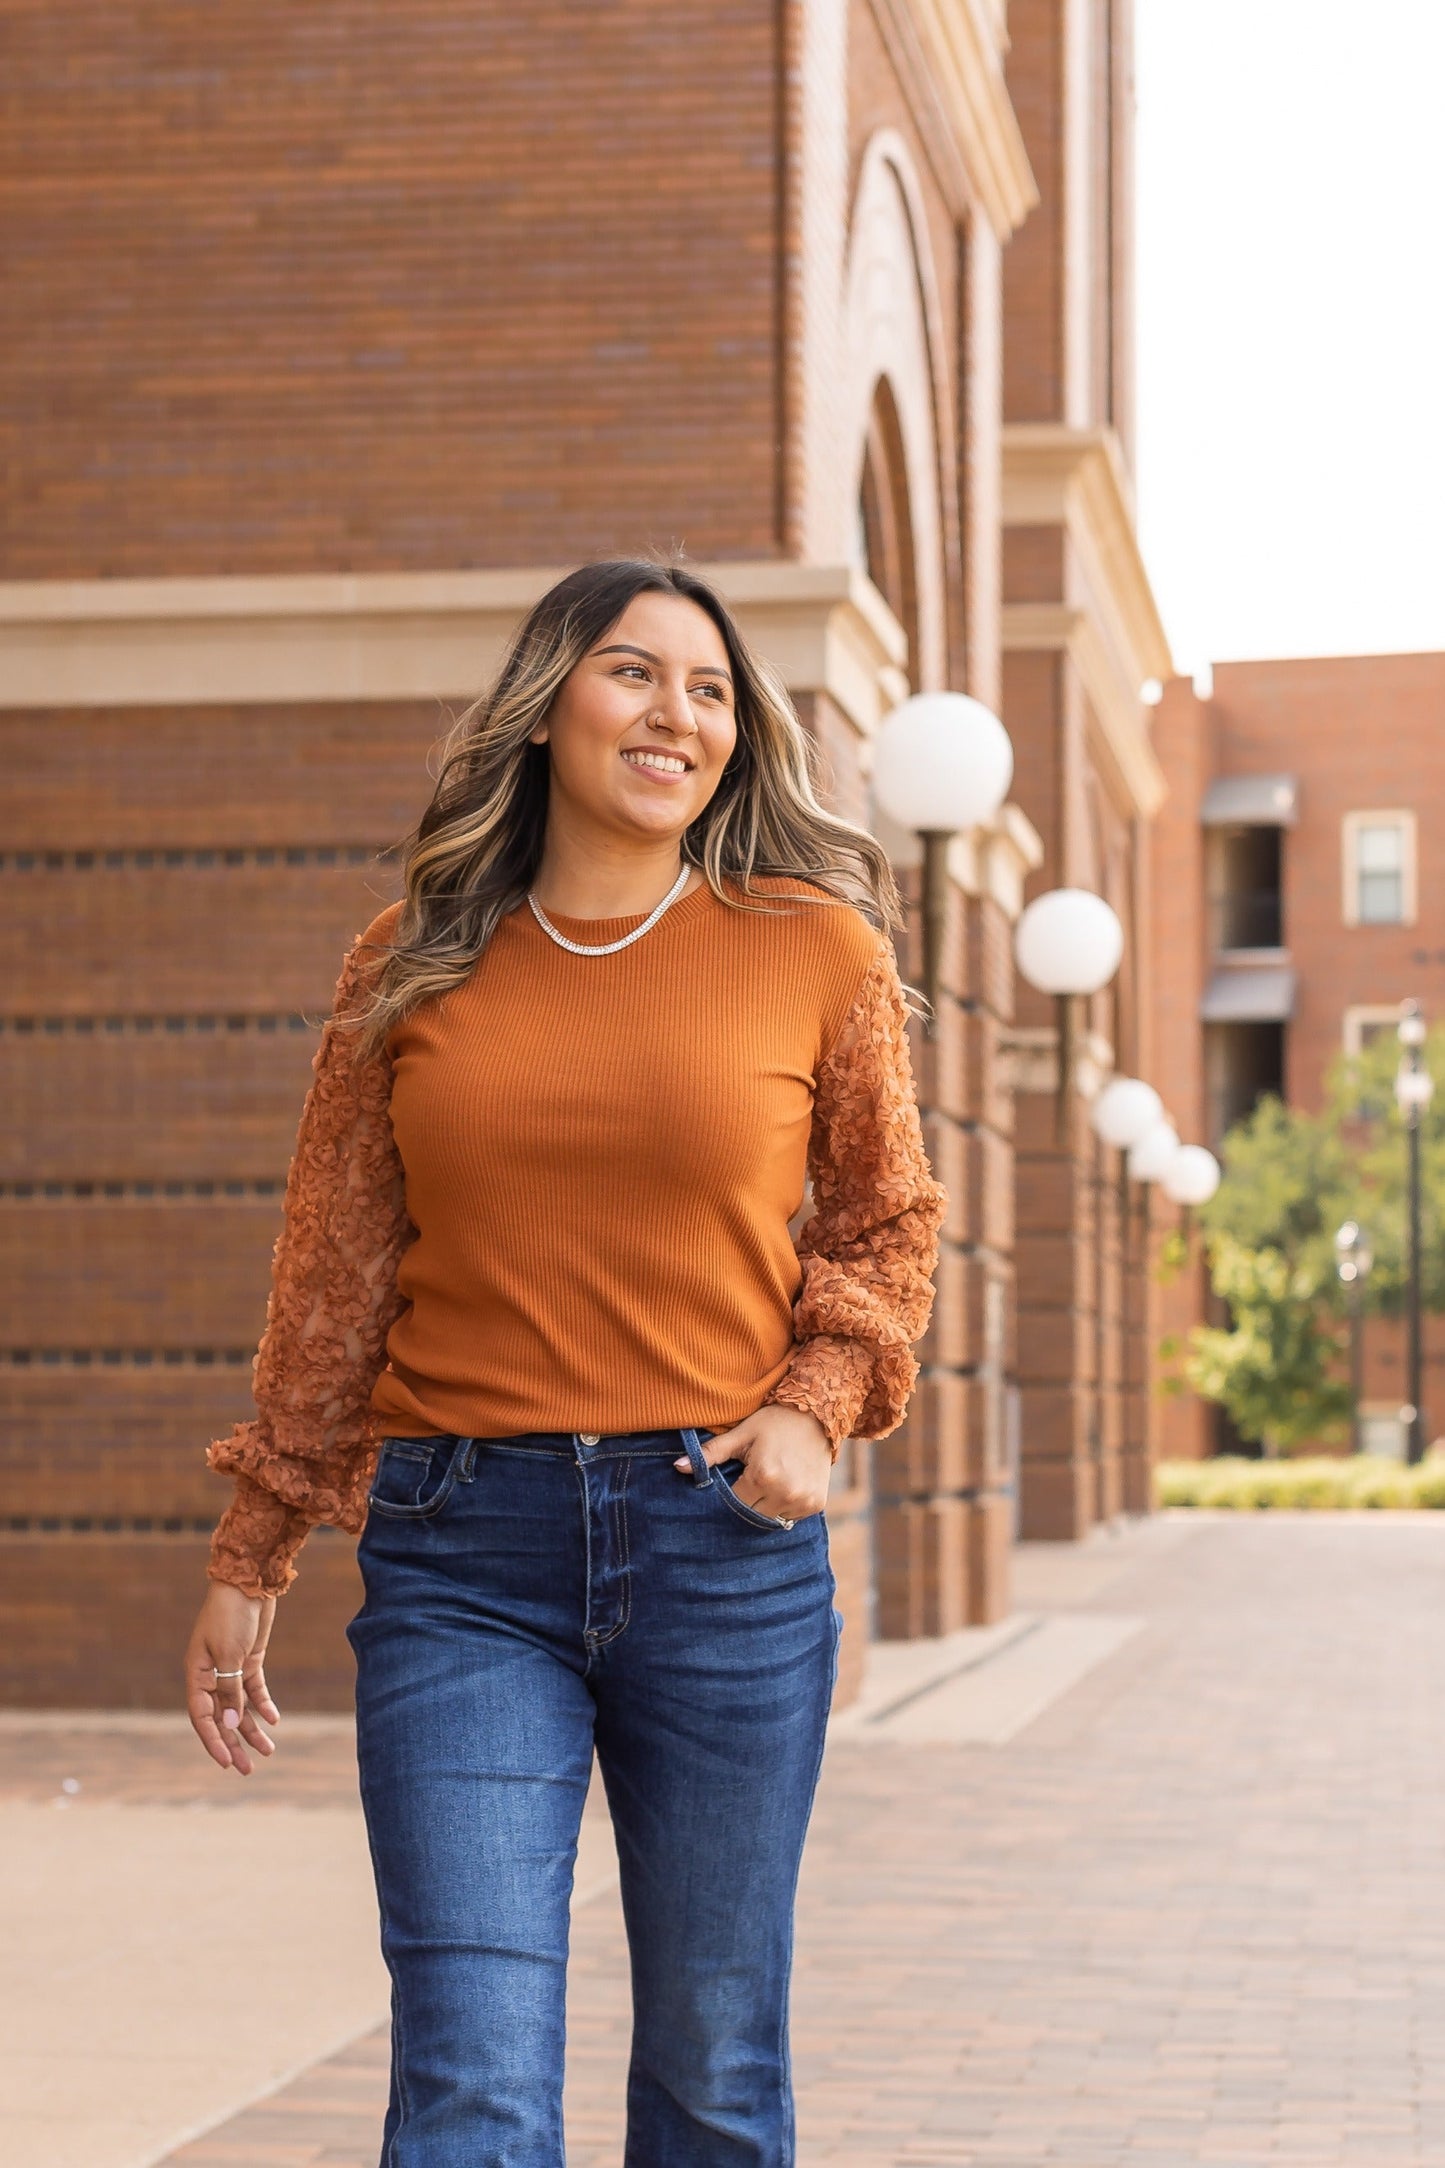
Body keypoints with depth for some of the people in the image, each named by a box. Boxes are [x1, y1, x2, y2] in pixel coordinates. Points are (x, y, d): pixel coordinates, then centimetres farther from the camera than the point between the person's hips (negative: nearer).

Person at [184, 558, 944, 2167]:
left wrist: (813, 1403, -3)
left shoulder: (815, 948, 3)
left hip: (723, 1545, 0)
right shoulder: (411, 967, 5)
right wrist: (247, 1563, 11)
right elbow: (330, 1281, 11)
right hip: (462, 1552, 0)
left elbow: (886, 1217, 15)